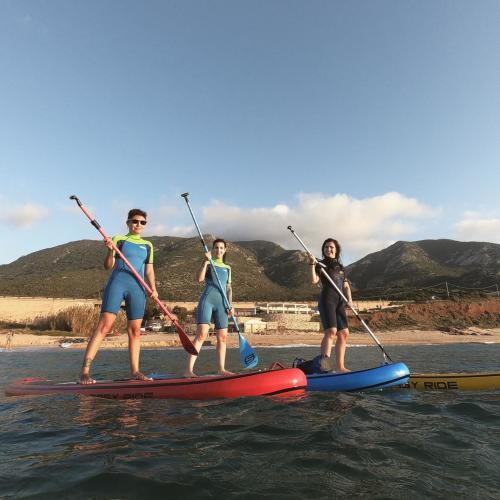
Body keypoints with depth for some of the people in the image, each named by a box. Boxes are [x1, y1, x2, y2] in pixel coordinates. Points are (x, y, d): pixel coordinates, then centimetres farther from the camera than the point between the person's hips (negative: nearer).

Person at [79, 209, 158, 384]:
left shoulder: (148, 246, 17)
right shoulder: (118, 240, 7)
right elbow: (108, 266, 2)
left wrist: (153, 288, 1)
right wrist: (110, 250, -16)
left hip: (138, 287, 4)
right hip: (117, 283, -3)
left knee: (135, 330, 4)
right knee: (104, 325, -13)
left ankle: (135, 371, 11)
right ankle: (85, 370, -10)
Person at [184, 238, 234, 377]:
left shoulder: (227, 268, 19)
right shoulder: (208, 263, 7)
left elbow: (229, 288, 17)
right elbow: (199, 279, -9)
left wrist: (230, 305, 5)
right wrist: (206, 262, -15)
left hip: (221, 303, 5)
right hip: (207, 300, -5)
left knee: (222, 337, 4)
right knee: (202, 334, -16)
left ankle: (221, 369, 14)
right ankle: (188, 370, -17)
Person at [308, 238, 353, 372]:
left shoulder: (340, 267, 22)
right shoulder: (321, 264, 3)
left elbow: (346, 286, 20)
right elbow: (313, 280, -12)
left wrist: (349, 299, 4)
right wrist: (312, 264, -21)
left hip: (340, 302, 7)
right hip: (327, 300, -7)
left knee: (344, 333, 6)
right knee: (331, 331, -23)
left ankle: (340, 367, 12)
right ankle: (323, 363, -29)